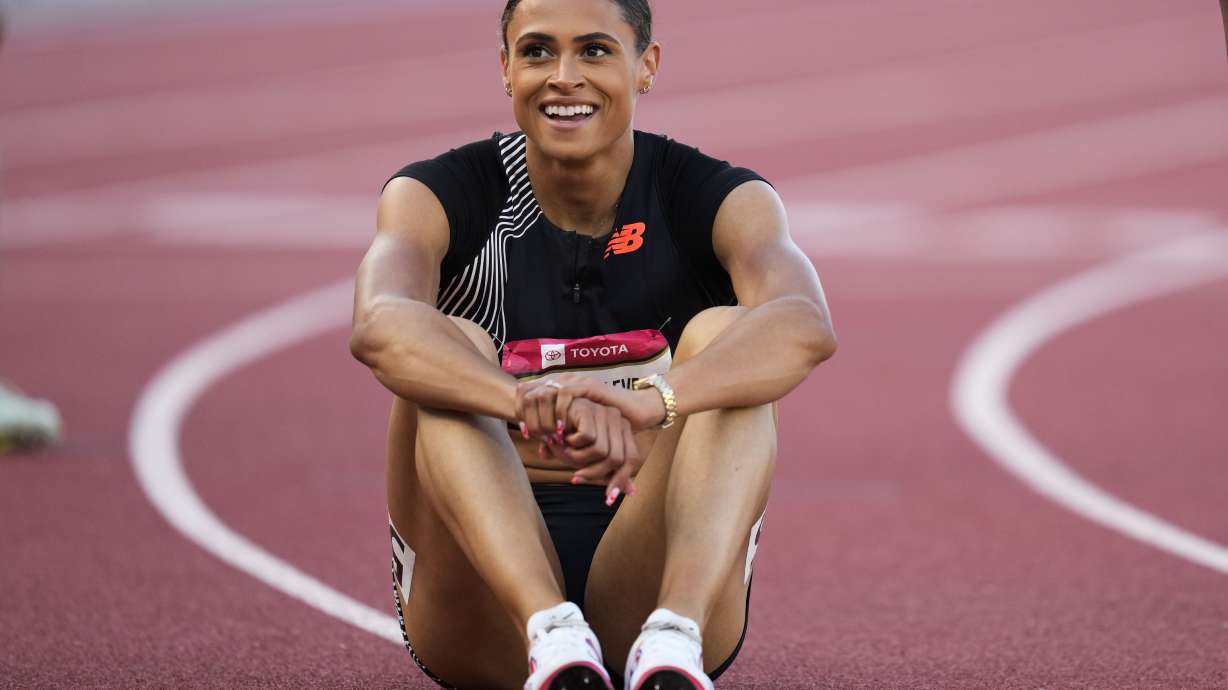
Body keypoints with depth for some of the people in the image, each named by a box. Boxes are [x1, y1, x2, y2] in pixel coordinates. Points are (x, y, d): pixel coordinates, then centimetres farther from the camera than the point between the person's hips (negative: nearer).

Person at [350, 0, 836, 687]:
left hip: (649, 577, 0)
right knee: (450, 353, -23)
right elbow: (380, 327, -28)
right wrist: (535, 404, -49)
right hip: (490, 610, 0)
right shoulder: (440, 196, -3)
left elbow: (805, 326, -28)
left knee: (723, 333, -21)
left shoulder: (723, 200, -3)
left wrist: (649, 400, -49)